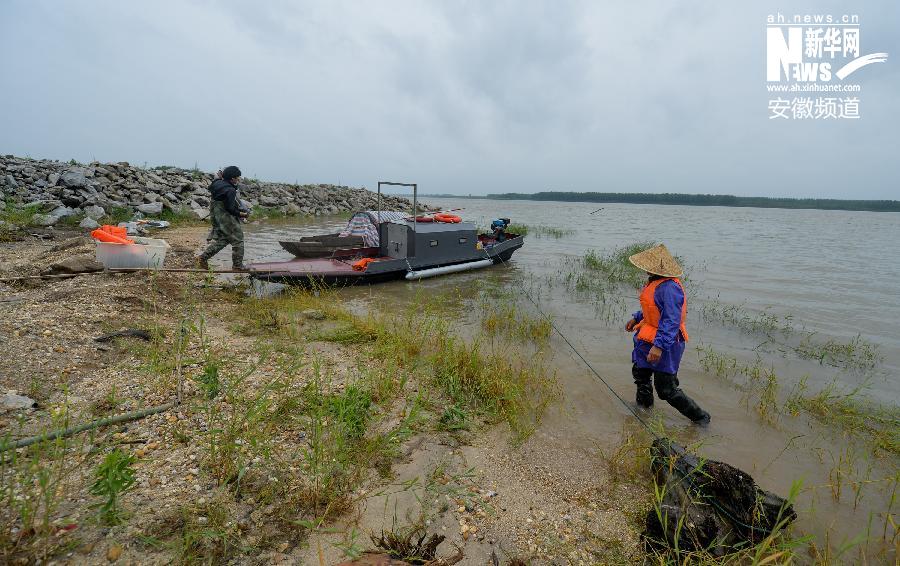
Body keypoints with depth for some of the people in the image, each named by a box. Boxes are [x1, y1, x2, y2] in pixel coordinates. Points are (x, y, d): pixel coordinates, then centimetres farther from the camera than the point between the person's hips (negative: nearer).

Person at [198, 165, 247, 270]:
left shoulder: (218, 183, 5)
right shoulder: (230, 190, -22)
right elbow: (230, 208, -23)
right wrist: (240, 213, -10)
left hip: (216, 216, 9)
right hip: (226, 218, -9)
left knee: (220, 239, 20)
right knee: (238, 240, 3)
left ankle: (203, 257, 16)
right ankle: (237, 265, 8)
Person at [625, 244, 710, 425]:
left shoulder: (669, 288, -29)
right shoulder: (655, 281, 3)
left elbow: (671, 321, -32)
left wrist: (659, 346, -35)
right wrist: (636, 318, 25)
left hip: (665, 343, -10)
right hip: (648, 339, 10)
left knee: (666, 390, -1)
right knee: (640, 373, 25)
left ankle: (700, 418, 19)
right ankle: (644, 406, 48)